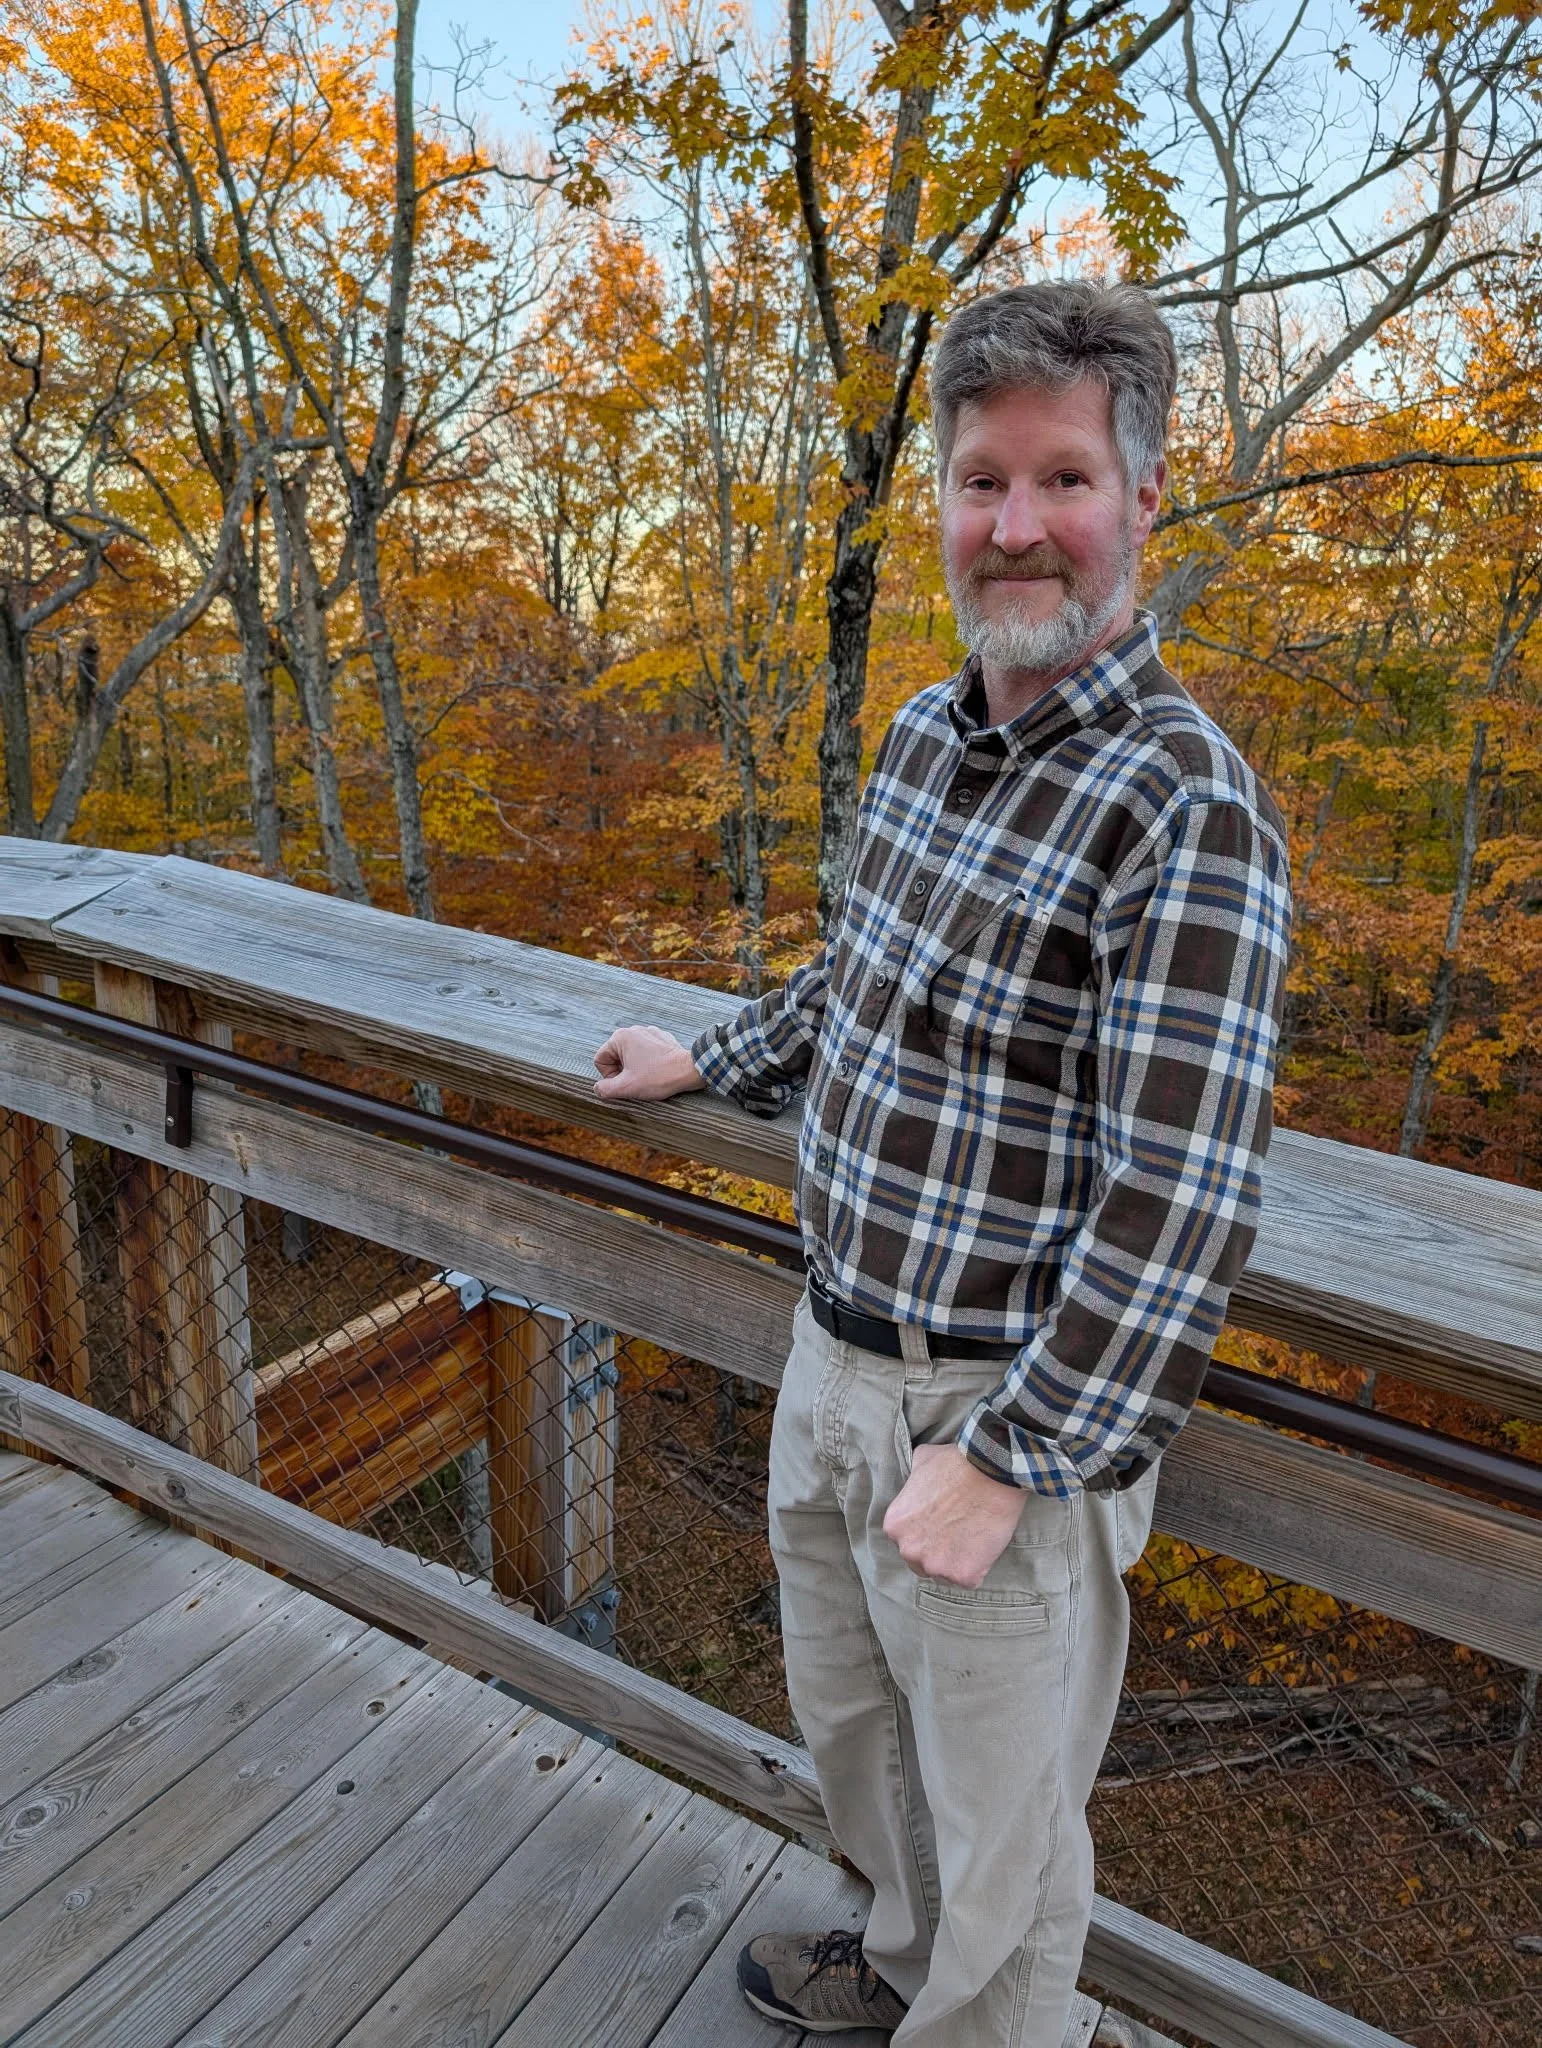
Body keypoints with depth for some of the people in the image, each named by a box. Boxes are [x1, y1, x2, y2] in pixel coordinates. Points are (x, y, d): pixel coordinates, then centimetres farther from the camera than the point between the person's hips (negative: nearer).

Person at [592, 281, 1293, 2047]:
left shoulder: (1186, 809, -23)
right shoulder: (925, 731, 3)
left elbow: (1178, 1208, -26)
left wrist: (1000, 1461, -22)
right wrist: (709, 1063, 29)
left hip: (1004, 1412, -8)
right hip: (834, 1362, 9)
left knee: (1001, 1819, 16)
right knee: (851, 1721, 30)